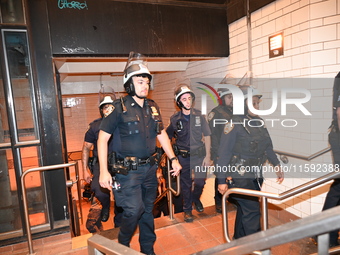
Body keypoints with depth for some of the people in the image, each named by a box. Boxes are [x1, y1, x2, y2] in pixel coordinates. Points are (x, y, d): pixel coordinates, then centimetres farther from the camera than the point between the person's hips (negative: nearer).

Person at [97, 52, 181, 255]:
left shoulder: (153, 107, 6)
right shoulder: (120, 108, -10)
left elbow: (161, 134, 14)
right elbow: (103, 138, -9)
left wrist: (173, 159, 9)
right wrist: (104, 171, -15)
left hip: (150, 168, 5)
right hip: (128, 170, -5)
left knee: (148, 210, 16)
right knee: (134, 210, -7)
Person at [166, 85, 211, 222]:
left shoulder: (199, 116, -5)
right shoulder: (174, 119, -5)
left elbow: (206, 136, -1)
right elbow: (167, 136, 7)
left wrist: (207, 156, -4)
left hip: (200, 154, 1)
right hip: (183, 157, 0)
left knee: (200, 181, 7)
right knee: (186, 184, 10)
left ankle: (196, 199, 41)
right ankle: (187, 209, 31)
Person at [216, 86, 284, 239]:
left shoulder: (259, 123, 7)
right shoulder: (234, 124, -14)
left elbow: (268, 147, 15)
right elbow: (224, 153, -15)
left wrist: (277, 166, 4)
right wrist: (221, 181, -15)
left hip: (255, 175, 7)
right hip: (239, 176, -7)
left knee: (244, 210, 19)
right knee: (252, 211, -2)